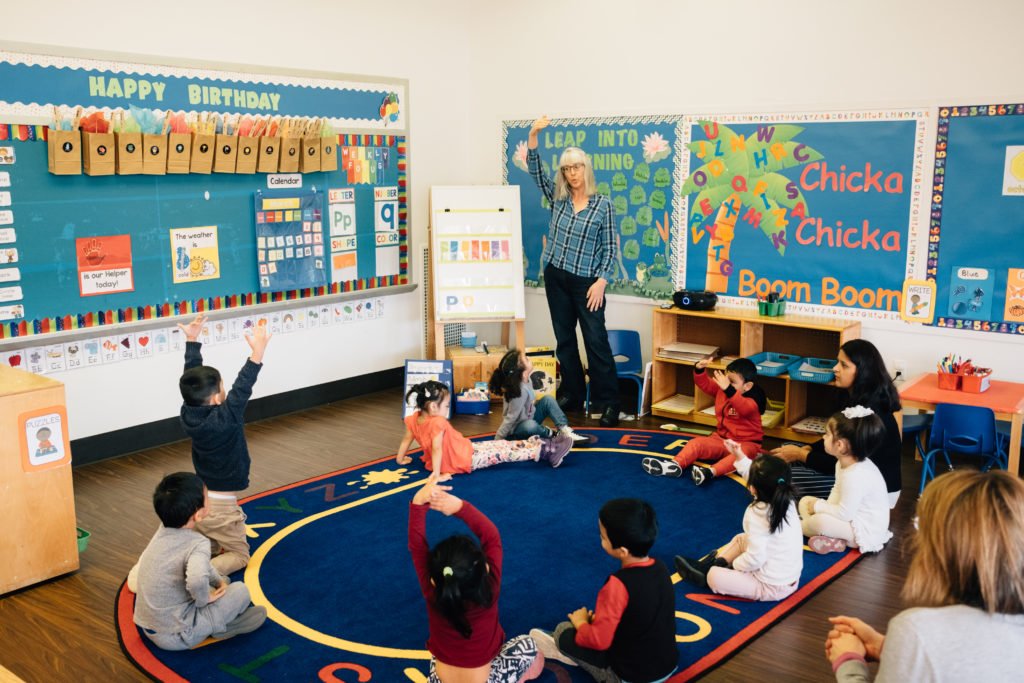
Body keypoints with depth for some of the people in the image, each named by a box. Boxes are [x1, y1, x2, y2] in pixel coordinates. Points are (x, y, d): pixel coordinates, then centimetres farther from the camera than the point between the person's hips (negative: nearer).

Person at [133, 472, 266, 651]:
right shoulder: (198, 543, -24)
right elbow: (197, 579, -43)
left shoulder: (163, 531, -2)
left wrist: (219, 580, 15)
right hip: (175, 637, -8)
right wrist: (204, 598, -23)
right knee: (240, 590, -2)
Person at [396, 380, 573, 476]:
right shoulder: (438, 423, -30)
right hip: (467, 460, -9)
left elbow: (406, 439, 6)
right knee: (504, 452, -3)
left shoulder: (413, 419, -4)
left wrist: (401, 458, 19)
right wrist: (437, 474, -32)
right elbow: (436, 448, -34)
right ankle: (546, 452, 2)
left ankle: (544, 444, 13)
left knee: (503, 444, 10)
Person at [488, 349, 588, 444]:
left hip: (529, 419, 9)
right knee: (529, 426, -39)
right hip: (515, 430, -9)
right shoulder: (521, 391, -32)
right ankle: (551, 434, -8)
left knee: (547, 400, -3)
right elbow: (510, 418, -28)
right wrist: (497, 441, -23)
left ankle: (566, 431, -12)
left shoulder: (527, 380, -8)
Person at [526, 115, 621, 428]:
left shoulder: (603, 204, -4)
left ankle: (608, 402, 1)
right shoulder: (558, 198, 6)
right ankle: (572, 395, 22)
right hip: (556, 277, 4)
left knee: (596, 340, -4)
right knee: (564, 339, 11)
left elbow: (610, 247, -5)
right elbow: (535, 170, 0)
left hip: (586, 282, -4)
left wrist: (602, 281, -15)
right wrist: (533, 136, -13)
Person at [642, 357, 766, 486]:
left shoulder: (751, 401, -18)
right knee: (696, 443, -14)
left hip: (745, 443, -6)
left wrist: (728, 388, -56)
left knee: (744, 452, -39)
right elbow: (705, 384, 6)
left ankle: (711, 472, -59)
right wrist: (699, 370, -17)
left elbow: (744, 408, -41)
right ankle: (675, 465, -40)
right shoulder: (721, 390, 3)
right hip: (721, 439, 6)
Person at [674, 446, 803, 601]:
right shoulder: (787, 500, -7)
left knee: (714, 577, -1)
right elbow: (760, 478, 11)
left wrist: (734, 565, -7)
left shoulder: (758, 514, -28)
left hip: (771, 587, -8)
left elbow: (755, 558, -26)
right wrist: (740, 456, 16)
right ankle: (716, 563, 28)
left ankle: (705, 574, 28)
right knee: (740, 539, 21)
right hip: (790, 578, 8)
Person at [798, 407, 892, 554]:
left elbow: (844, 514, -27)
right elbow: (837, 492, 15)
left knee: (820, 521, -35)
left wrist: (819, 507, -13)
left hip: (865, 530, -11)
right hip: (851, 516, 11)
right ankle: (832, 539, -12)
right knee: (805, 501, 8)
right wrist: (825, 506, -4)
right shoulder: (843, 463, 1)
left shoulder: (855, 476, -30)